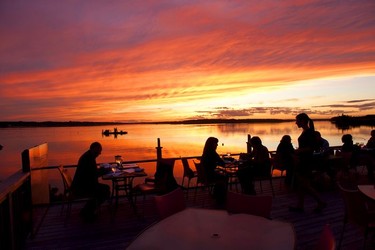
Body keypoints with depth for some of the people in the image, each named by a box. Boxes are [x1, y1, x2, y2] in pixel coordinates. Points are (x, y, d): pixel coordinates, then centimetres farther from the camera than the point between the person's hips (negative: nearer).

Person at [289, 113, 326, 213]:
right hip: (301, 161, 10)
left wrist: (298, 151, -16)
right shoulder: (304, 132, 12)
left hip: (306, 162, -10)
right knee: (300, 184, 12)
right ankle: (300, 206, 19)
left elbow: (311, 148, -22)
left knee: (305, 185, -2)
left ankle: (321, 203, 12)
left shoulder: (310, 132, -15)